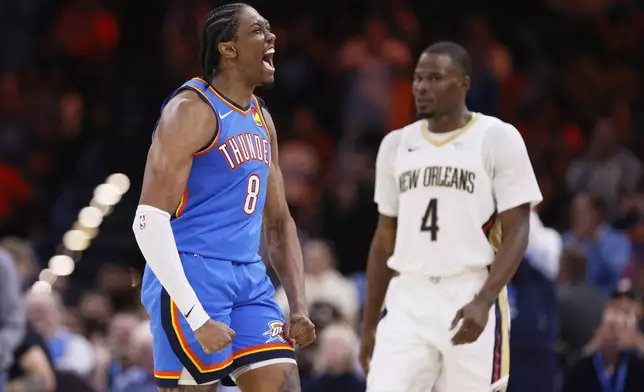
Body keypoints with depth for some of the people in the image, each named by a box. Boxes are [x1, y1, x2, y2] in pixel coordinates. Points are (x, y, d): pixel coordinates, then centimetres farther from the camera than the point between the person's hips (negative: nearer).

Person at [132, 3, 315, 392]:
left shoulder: (263, 120, 15)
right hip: (192, 275, -8)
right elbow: (150, 220, -19)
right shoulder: (193, 110, -12)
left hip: (250, 278, 8)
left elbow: (279, 222, 22)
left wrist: (299, 307, 9)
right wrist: (197, 318, -24)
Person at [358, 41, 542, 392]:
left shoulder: (498, 139, -3)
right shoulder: (396, 145, 12)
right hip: (408, 300, 4)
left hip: (471, 298, -4)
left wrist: (484, 301, -21)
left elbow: (517, 231, -7)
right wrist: (369, 324, 16)